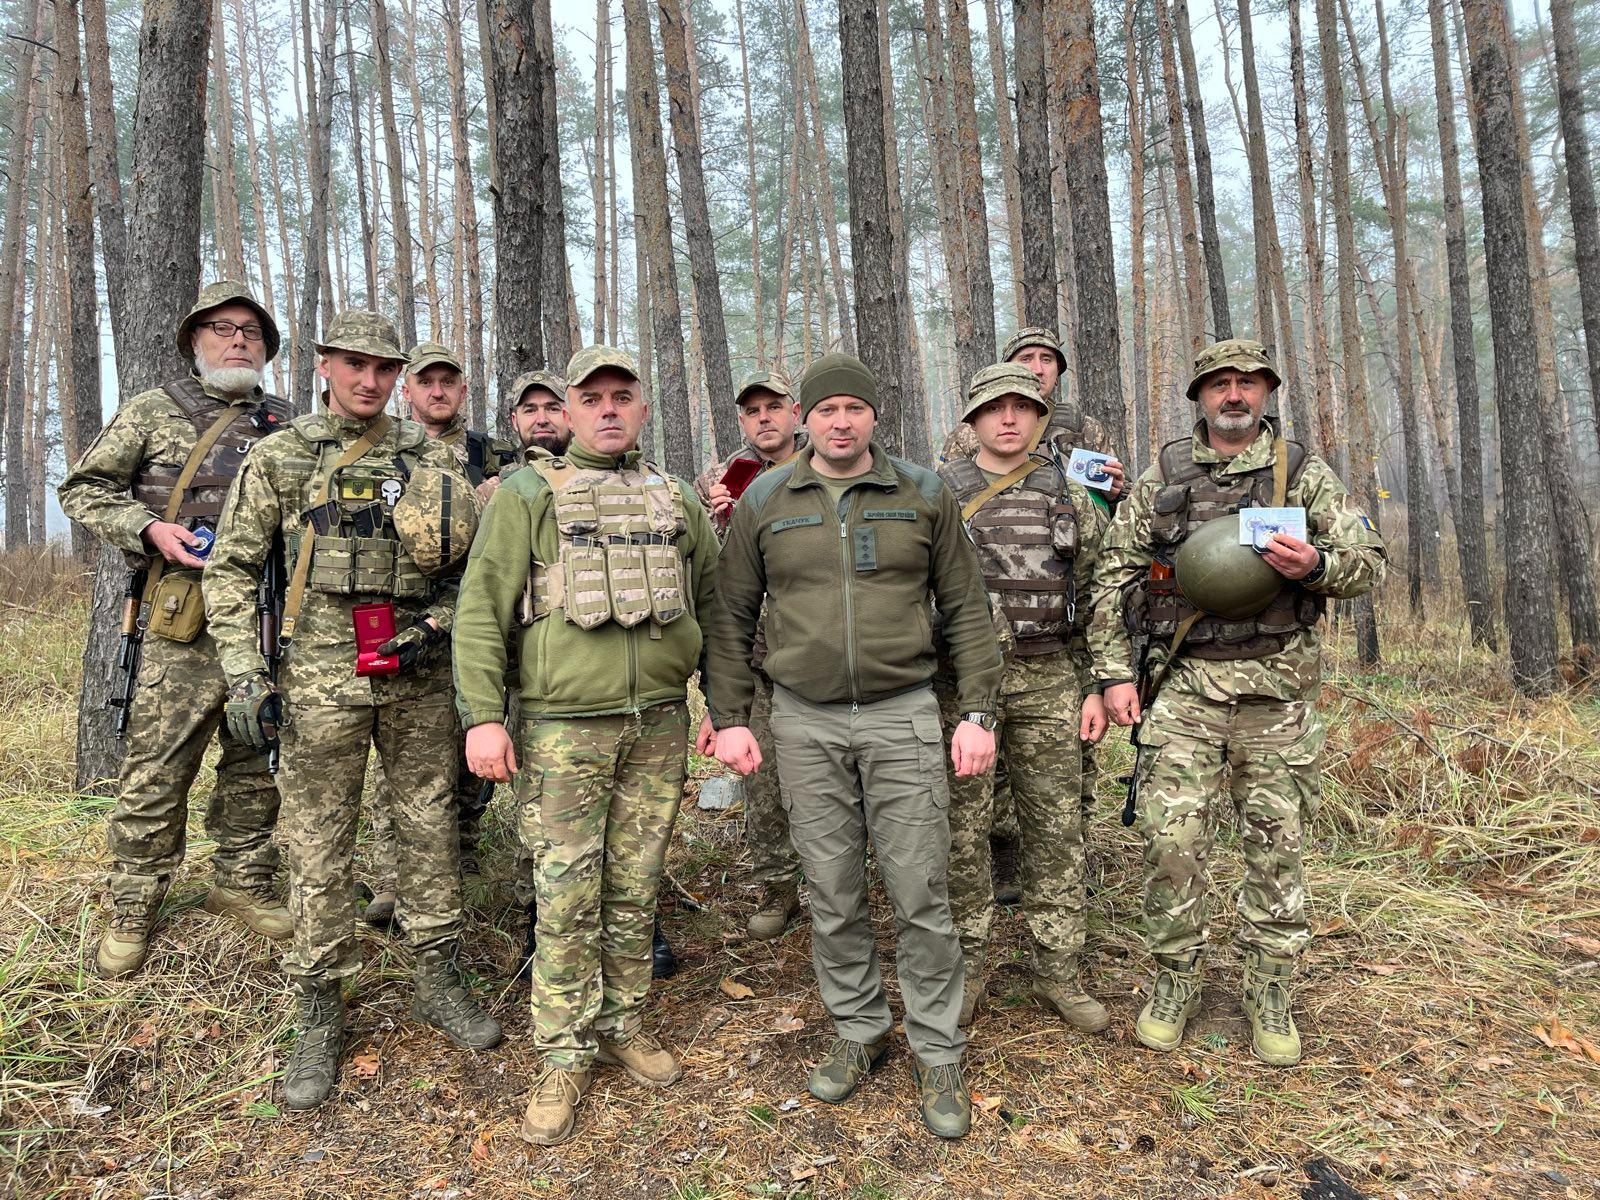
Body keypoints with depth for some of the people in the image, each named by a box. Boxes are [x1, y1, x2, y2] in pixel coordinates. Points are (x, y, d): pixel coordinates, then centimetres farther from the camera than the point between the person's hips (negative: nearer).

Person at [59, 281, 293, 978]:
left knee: (257, 765, 11)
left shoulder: (286, 425, 14)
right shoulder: (154, 411, 6)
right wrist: (149, 529, -9)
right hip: (184, 623, -3)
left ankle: (242, 885, 26)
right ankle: (132, 909, 15)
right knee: (155, 770, 0)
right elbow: (83, 488, 7)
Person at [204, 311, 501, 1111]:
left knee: (431, 824, 8)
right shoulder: (278, 457, 3)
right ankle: (320, 1015, 18)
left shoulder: (427, 459, 7)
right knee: (317, 843, 4)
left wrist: (434, 625, -6)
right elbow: (230, 570, 1)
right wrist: (244, 675, -8)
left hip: (417, 676, 2)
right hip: (322, 676, -2)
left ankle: (437, 982, 24)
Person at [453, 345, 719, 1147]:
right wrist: (482, 715, -11)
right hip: (564, 726, -3)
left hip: (659, 722, 4)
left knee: (635, 886, 12)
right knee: (566, 894, 2)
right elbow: (482, 608, -4)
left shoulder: (676, 500, 12)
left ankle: (622, 1023, 29)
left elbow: (715, 604, 16)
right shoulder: (528, 493, 1)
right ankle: (565, 1055, 18)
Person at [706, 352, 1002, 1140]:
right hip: (806, 721, 1)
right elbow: (732, 619, 8)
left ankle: (937, 1056, 20)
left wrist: (978, 712, -2)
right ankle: (858, 1032, 30)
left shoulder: (923, 495, 3)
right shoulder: (763, 501, 4)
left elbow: (966, 610, 4)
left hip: (902, 713, -1)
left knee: (919, 892, 2)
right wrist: (730, 718, 2)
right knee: (833, 895, 10)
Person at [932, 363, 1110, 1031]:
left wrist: (1096, 688, 3)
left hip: (1049, 681, 2)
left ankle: (1057, 971, 21)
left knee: (1055, 826, 7)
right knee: (963, 828, 5)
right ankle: (966, 965, 21)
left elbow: (1097, 596, 9)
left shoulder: (1070, 498, 8)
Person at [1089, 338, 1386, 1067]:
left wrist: (1314, 564, -17)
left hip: (1276, 686, 1)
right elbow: (1112, 578, 5)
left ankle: (1270, 993, 24)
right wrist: (1114, 674, -3)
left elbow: (1370, 563, 6)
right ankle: (1174, 984, 17)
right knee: (1171, 837, -2)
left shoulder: (1303, 474, 7)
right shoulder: (1160, 481, 7)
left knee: (1276, 842, 7)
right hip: (1183, 684, 0)